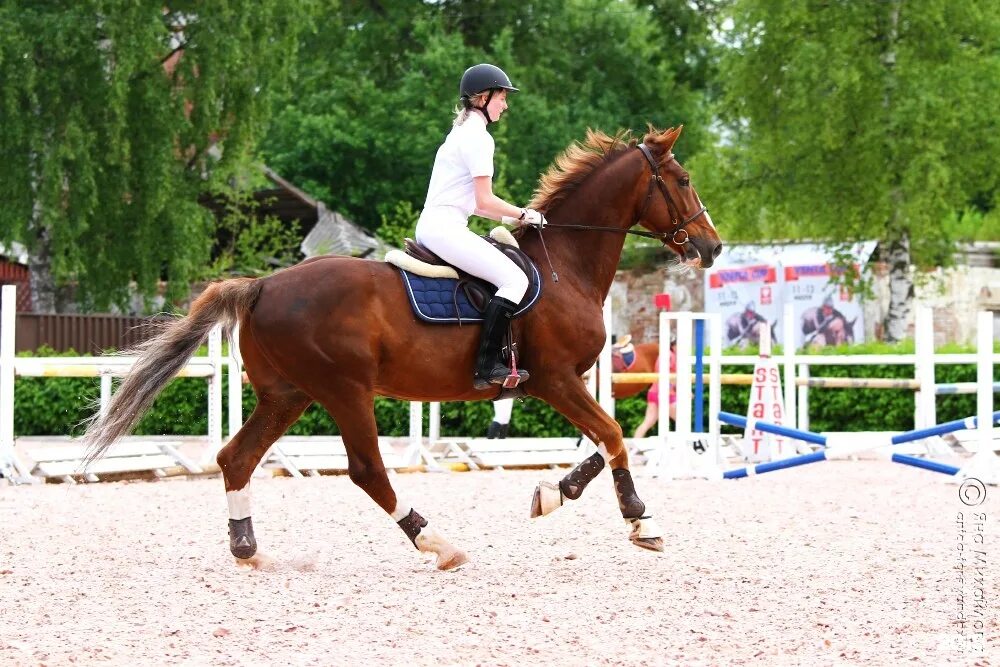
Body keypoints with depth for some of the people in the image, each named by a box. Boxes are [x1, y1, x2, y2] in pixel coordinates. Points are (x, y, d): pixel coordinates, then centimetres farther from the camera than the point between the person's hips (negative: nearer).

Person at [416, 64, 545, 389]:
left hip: (431, 225, 11)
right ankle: (487, 365, -25)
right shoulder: (478, 137, -9)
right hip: (445, 228, -11)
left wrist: (509, 219, 16)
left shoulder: (462, 132, 22)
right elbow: (485, 201, -13)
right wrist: (523, 215, -1)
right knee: (514, 278, -18)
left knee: (509, 274, 22)